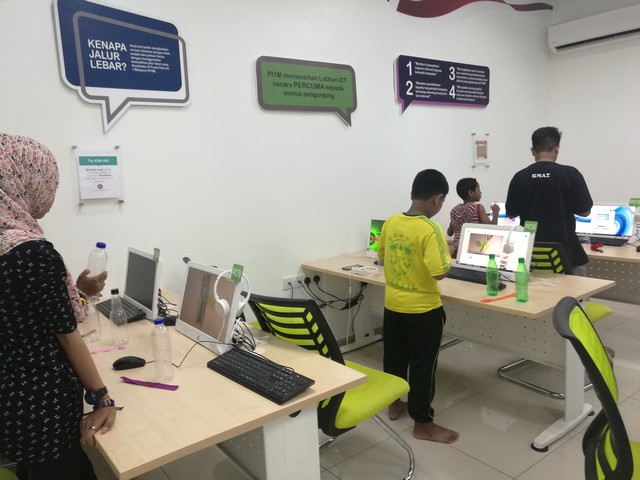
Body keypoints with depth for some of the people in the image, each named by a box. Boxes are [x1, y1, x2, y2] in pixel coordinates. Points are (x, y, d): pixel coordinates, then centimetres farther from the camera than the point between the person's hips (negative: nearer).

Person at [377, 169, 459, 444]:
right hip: (423, 310, -6)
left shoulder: (391, 222, -2)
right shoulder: (430, 230, -22)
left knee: (394, 357, 21)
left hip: (393, 304, 7)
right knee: (422, 365, 7)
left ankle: (394, 405, 38)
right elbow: (440, 273, -26)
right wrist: (446, 254, -7)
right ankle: (422, 423, 19)